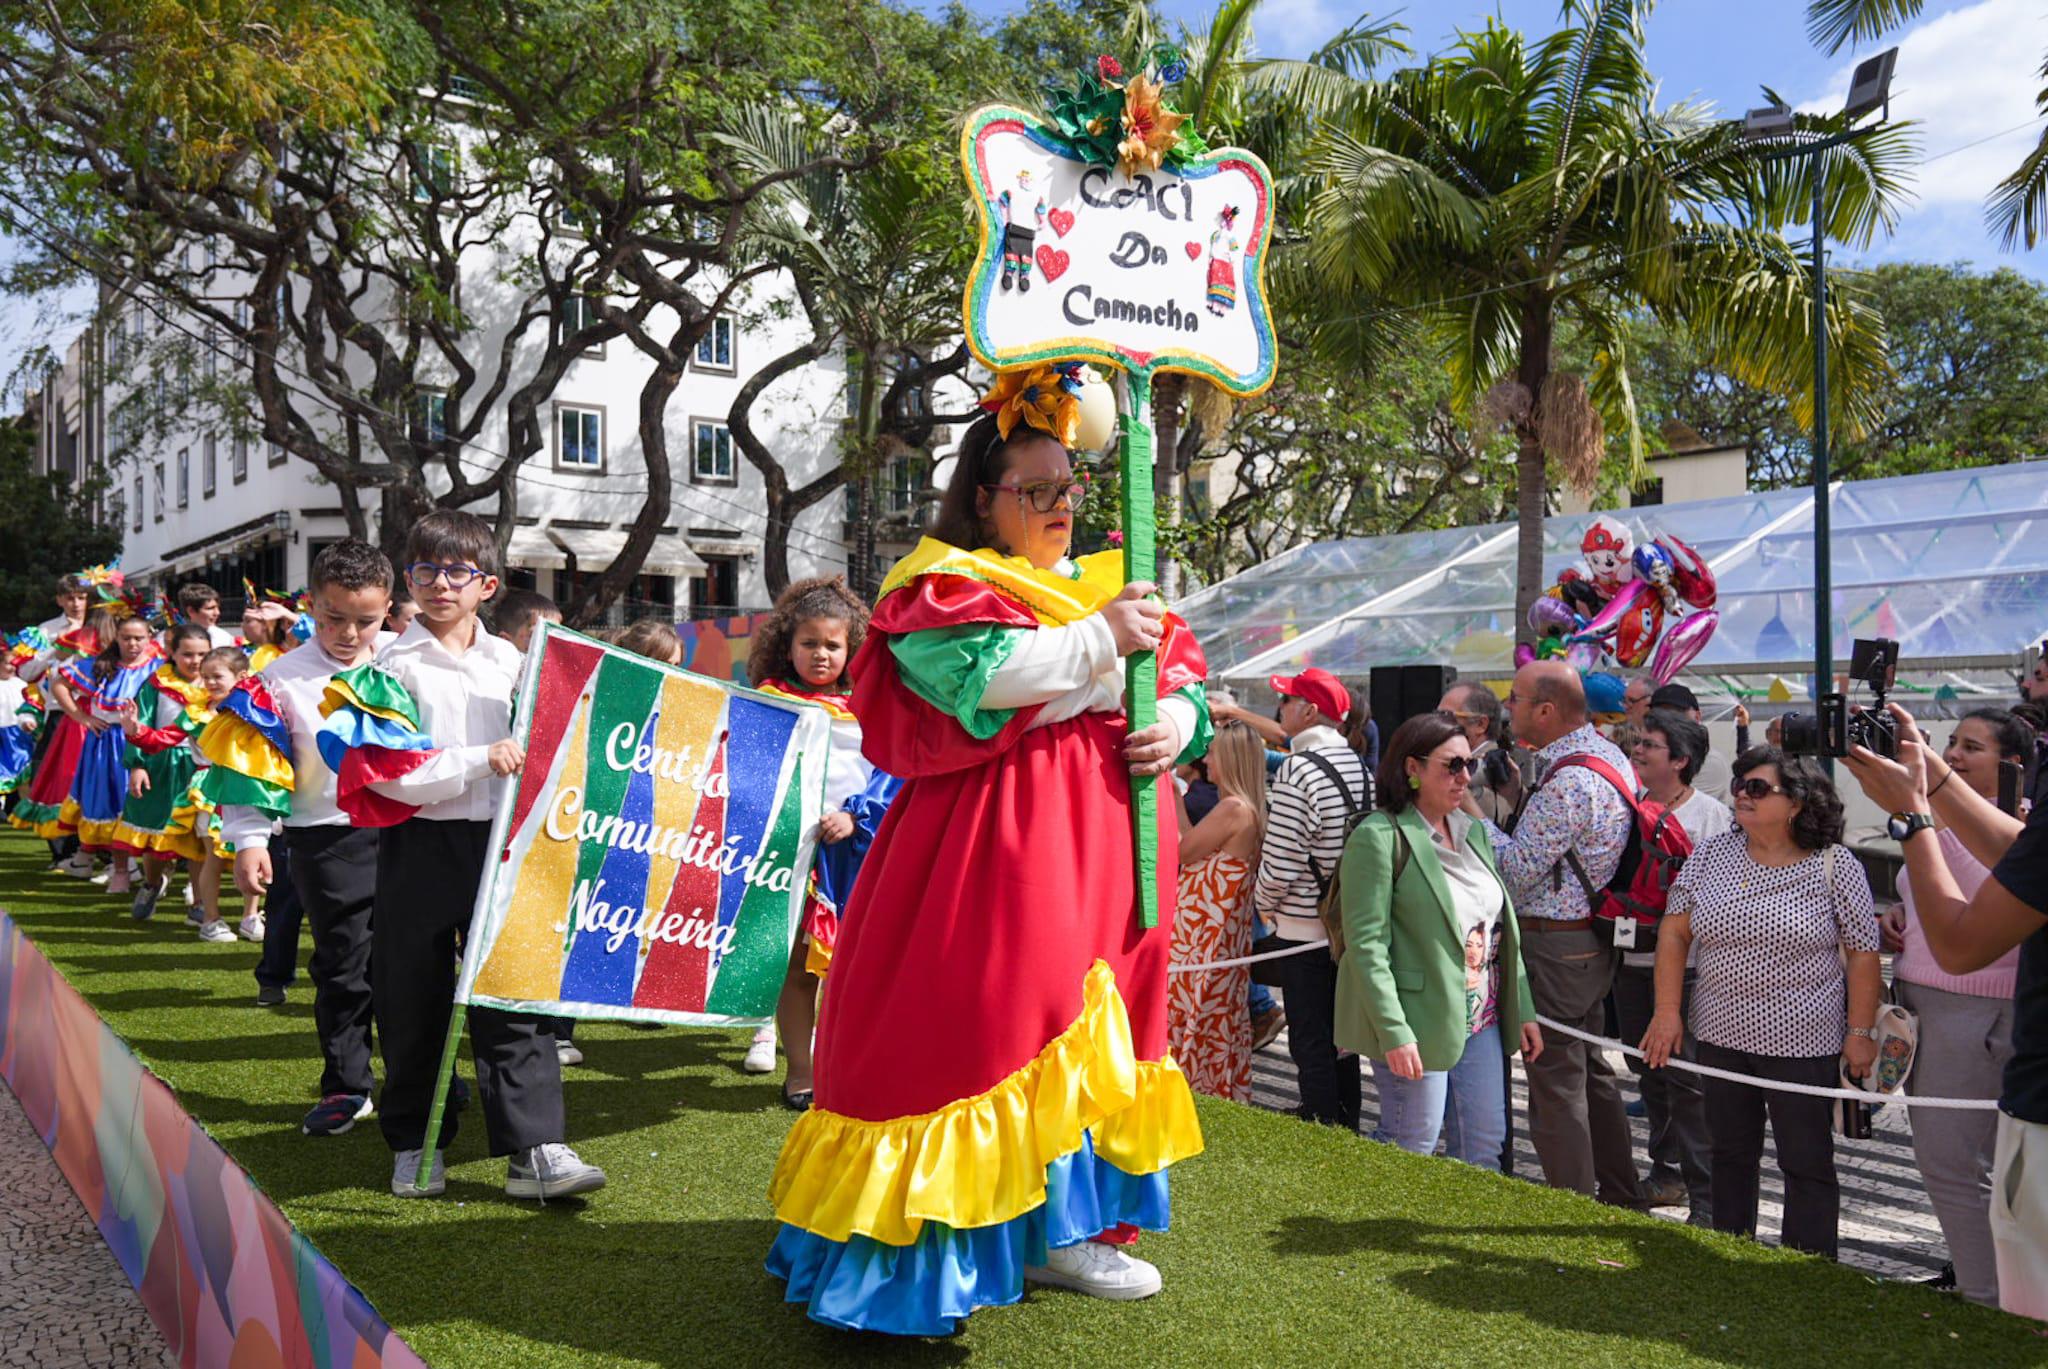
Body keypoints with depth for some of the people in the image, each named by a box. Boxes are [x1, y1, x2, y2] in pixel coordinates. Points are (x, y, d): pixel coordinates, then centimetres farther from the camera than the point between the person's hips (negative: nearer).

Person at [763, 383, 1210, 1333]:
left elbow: (1180, 671, 15)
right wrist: (1099, 640, -15)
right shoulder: (944, 585, -1)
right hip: (996, 831, -7)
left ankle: (1064, 1227, 22)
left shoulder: (1101, 586, 19)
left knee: (1092, 1018, 11)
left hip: (1104, 827, 7)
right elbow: (981, 670, -20)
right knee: (998, 1016, -8)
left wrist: (1179, 719, -7)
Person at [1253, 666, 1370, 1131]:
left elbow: (1279, 864, -21)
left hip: (1302, 930, -8)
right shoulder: (1358, 765, 4)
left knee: (1310, 1044, 3)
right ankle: (1347, 1128, 30)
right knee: (1341, 1036, 19)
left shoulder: (1297, 770, -20)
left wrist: (1263, 905, -1)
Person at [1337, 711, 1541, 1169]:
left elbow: (1502, 929, 15)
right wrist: (1394, 1032, -22)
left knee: (1484, 1148, 12)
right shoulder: (1380, 837, -13)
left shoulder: (1473, 831, 11)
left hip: (1481, 1021, 7)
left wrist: (1523, 1010, 11)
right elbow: (1365, 943, -17)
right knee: (1413, 1152, 2)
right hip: (1419, 1023, -7)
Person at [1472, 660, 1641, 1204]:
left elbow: (1517, 870, -21)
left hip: (1554, 947, -10)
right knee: (1592, 1069, 21)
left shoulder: (1567, 782, -25)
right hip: (1594, 938, 10)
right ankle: (1619, 1199, 32)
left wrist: (1470, 809, -14)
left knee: (1555, 1082, 1)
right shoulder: (1609, 753, 7)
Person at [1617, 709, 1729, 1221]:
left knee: (1687, 1081, -5)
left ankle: (1706, 1198, 3)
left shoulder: (1712, 815, -6)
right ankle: (1666, 1174, 31)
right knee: (1649, 1073, 16)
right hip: (1630, 962, 6)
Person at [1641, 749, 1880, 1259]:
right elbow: (1674, 931, 3)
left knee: (1808, 1164, 5)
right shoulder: (1711, 854, 0)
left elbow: (1863, 953, -4)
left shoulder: (1836, 866, -8)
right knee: (1730, 1155, 16)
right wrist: (1668, 1012, -2)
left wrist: (1860, 1032, -6)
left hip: (1802, 1043, -4)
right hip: (1721, 1034, 4)